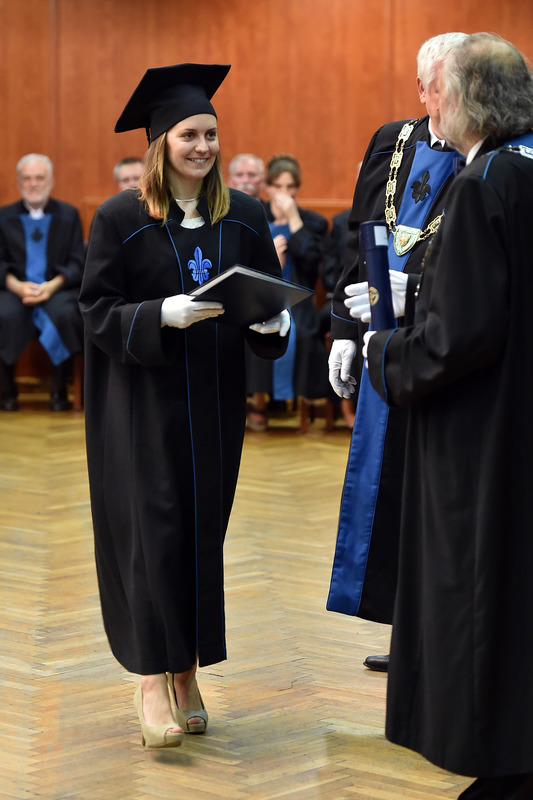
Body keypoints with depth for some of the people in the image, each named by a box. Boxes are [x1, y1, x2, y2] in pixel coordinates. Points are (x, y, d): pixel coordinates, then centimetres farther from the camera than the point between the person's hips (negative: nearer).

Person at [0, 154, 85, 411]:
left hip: (57, 288, 0)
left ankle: (59, 390, -18)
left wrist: (52, 286, -14)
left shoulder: (68, 215, 11)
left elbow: (77, 263, 4)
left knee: (65, 313, -35)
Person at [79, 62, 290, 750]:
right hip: (142, 399, -4)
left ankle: (186, 669, 16)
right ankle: (152, 677, -2)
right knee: (152, 526, -8)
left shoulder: (244, 217, 5)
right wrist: (165, 314, -24)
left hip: (214, 399, 4)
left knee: (205, 527, 6)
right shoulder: (120, 217, -6)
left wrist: (272, 321, -13)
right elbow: (97, 310, -8)